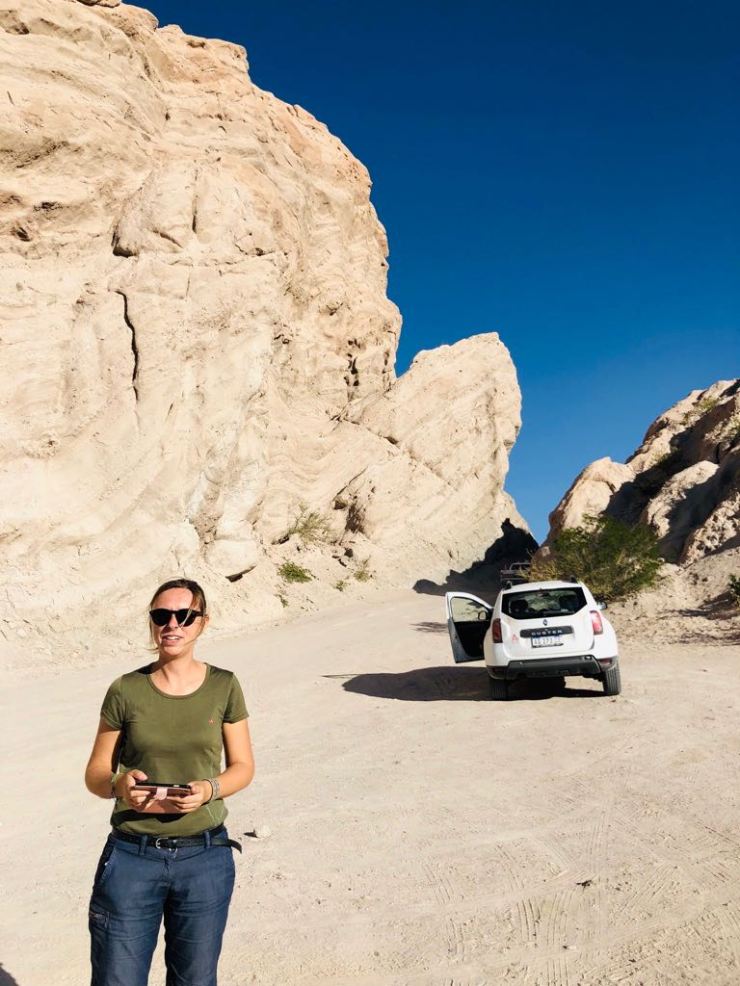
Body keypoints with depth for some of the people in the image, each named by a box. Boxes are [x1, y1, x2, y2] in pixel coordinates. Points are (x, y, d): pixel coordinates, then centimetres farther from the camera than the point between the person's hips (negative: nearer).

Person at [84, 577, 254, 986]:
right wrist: (119, 785, -20)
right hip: (132, 856, 0)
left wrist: (209, 790, -16)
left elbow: (242, 766, 4)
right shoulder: (126, 691, -4)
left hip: (205, 858, 1)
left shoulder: (223, 687, -2)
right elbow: (95, 774, 2)